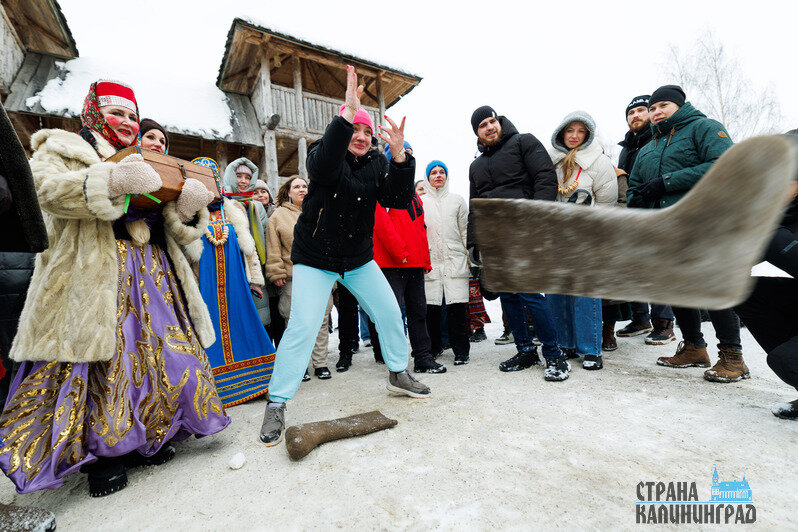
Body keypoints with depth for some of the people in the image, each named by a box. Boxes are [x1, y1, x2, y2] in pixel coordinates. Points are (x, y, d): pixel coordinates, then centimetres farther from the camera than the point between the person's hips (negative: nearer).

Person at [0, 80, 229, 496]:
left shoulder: (148, 164, 26)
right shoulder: (63, 147, 12)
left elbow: (174, 228, 16)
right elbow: (46, 188, -11)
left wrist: (188, 206, -5)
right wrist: (110, 182, -26)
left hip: (153, 274, 5)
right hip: (96, 275, -5)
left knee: (156, 353, 3)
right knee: (101, 358, -4)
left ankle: (145, 439, 19)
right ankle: (100, 454, 13)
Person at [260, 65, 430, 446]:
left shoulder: (377, 163, 3)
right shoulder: (323, 153, -6)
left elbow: (398, 201, -12)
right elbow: (324, 167, -33)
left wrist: (399, 156, -25)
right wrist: (348, 111, -38)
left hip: (359, 259, 5)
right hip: (315, 259, -4)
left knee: (390, 314, 3)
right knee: (303, 325, -13)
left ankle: (398, 374, 26)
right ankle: (276, 404, 3)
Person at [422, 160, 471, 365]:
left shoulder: (457, 199, 13)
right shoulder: (421, 203, 12)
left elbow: (465, 230, 11)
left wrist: (471, 256, 5)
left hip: (455, 259, 0)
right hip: (431, 260, 1)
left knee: (457, 305, -5)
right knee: (431, 305, 0)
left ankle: (461, 350, 7)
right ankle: (433, 348, 17)